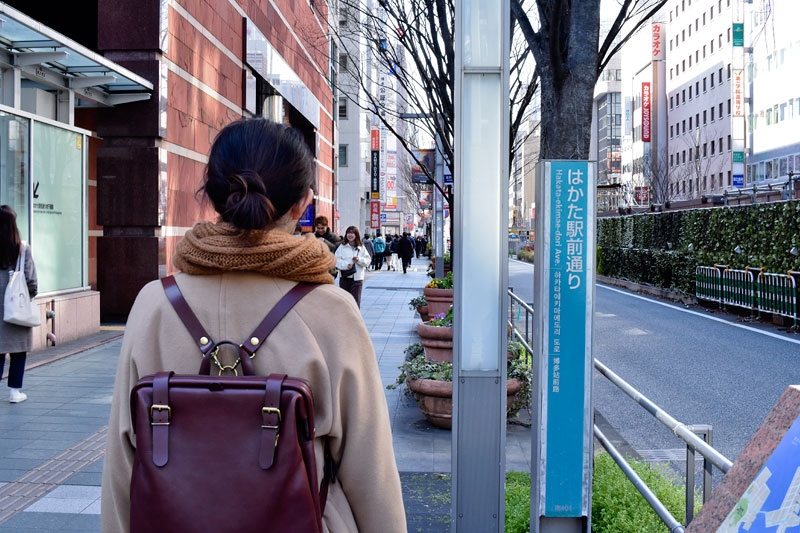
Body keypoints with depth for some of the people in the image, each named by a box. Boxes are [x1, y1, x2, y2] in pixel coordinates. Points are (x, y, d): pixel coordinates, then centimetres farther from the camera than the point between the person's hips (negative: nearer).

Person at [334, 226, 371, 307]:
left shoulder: (361, 248, 7)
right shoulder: (342, 247, 3)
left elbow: (367, 261, 5)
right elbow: (336, 260, -6)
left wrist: (359, 259, -12)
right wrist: (345, 265, -20)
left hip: (357, 278, 0)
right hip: (344, 277, 0)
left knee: (355, 300, -7)